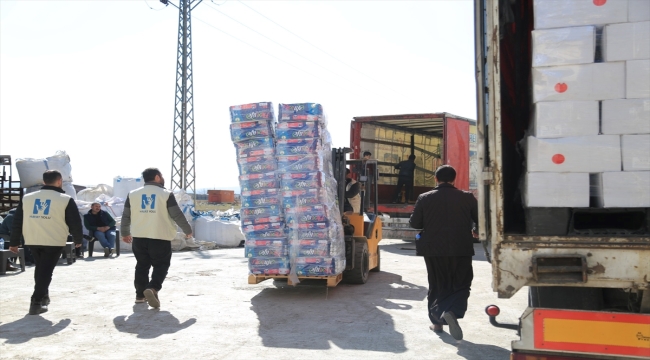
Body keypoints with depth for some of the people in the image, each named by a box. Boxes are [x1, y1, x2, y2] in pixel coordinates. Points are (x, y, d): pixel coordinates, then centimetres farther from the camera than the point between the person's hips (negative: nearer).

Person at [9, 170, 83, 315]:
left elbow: (17, 221, 11)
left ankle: (42, 296, 34)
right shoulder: (65, 200, -4)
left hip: (32, 241, 5)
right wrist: (78, 240, 11)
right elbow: (75, 223, -3)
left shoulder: (27, 198, 10)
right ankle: (36, 303, -7)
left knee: (40, 269, 23)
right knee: (46, 271, -1)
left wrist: (14, 242, 17)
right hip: (54, 242, -5)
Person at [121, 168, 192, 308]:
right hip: (160, 237, -4)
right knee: (161, 266, 4)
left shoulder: (133, 194, 7)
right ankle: (153, 288, -18)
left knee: (142, 265, 16)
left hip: (139, 237, 4)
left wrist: (125, 233, 26)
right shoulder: (166, 194, -5)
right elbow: (177, 215, -5)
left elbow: (126, 216, 12)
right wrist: (188, 230, 7)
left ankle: (140, 294, 18)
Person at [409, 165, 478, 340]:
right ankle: (453, 311, -15)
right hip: (461, 249, -1)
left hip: (434, 249, 1)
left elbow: (414, 223, 1)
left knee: (437, 285, 15)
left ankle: (437, 320, 17)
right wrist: (475, 232, 23)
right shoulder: (467, 197, -2)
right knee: (461, 284, 9)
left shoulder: (425, 198, -3)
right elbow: (480, 219, 2)